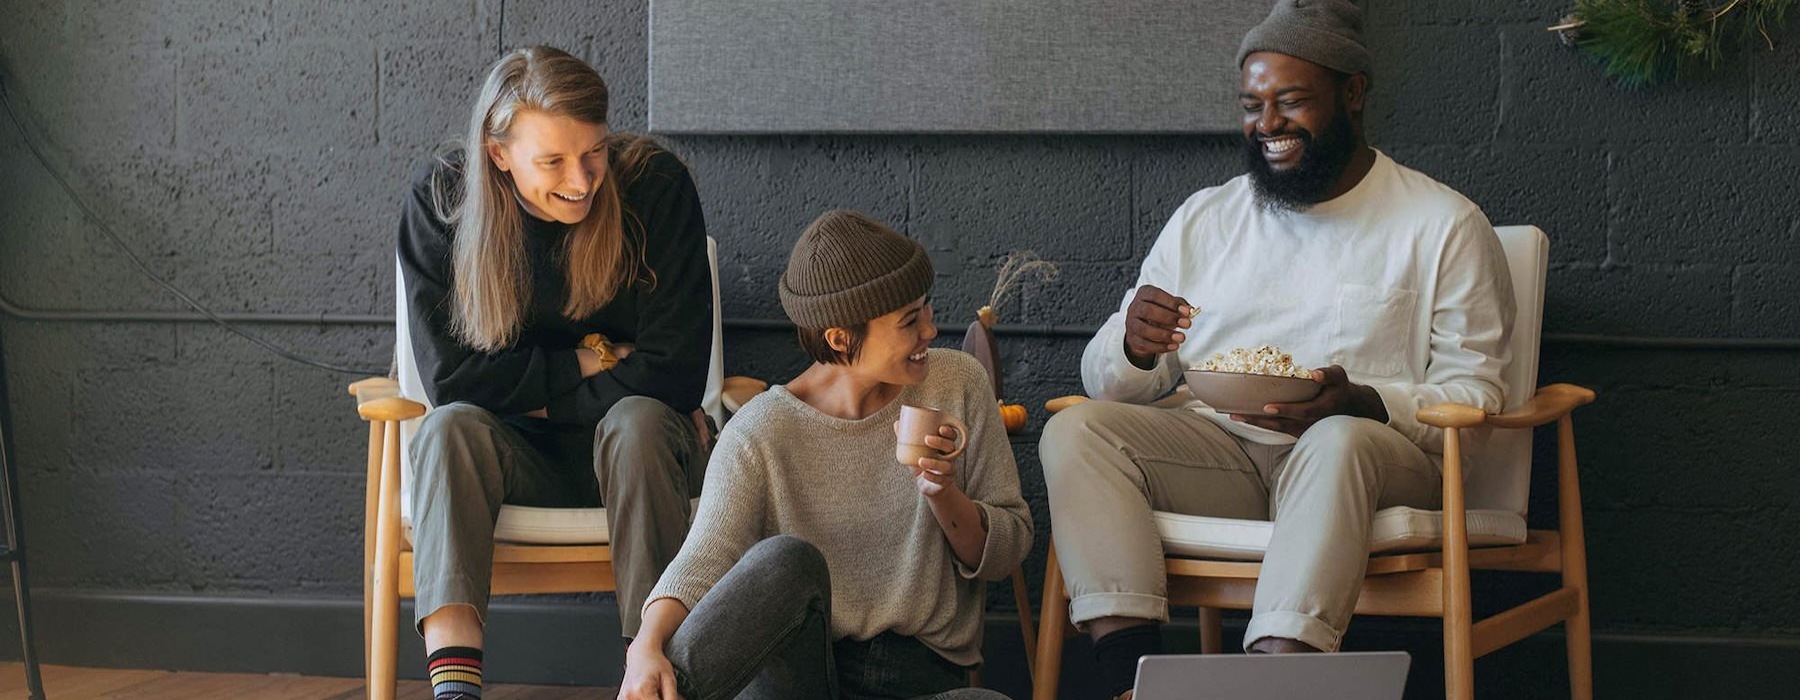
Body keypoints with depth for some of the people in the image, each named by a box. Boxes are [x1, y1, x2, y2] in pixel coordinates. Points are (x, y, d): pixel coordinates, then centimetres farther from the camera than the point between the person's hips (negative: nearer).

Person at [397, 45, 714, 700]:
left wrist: (531, 394, -12)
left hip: (633, 451, -1)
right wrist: (584, 365, -13)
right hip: (516, 458, 1)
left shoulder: (656, 186, -13)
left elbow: (674, 374, -15)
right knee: (448, 428, -30)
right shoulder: (440, 198, -9)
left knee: (638, 420, -33)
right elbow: (449, 376, -12)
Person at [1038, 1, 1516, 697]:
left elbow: (1474, 396, -1)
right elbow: (1105, 380, 14)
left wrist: (1363, 404, -21)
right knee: (1075, 430, -22)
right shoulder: (1203, 217, 17)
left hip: (1367, 450, -4)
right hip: (1217, 451, 4)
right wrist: (1135, 348, -12)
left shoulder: (1445, 225, 6)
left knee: (1341, 441, -38)